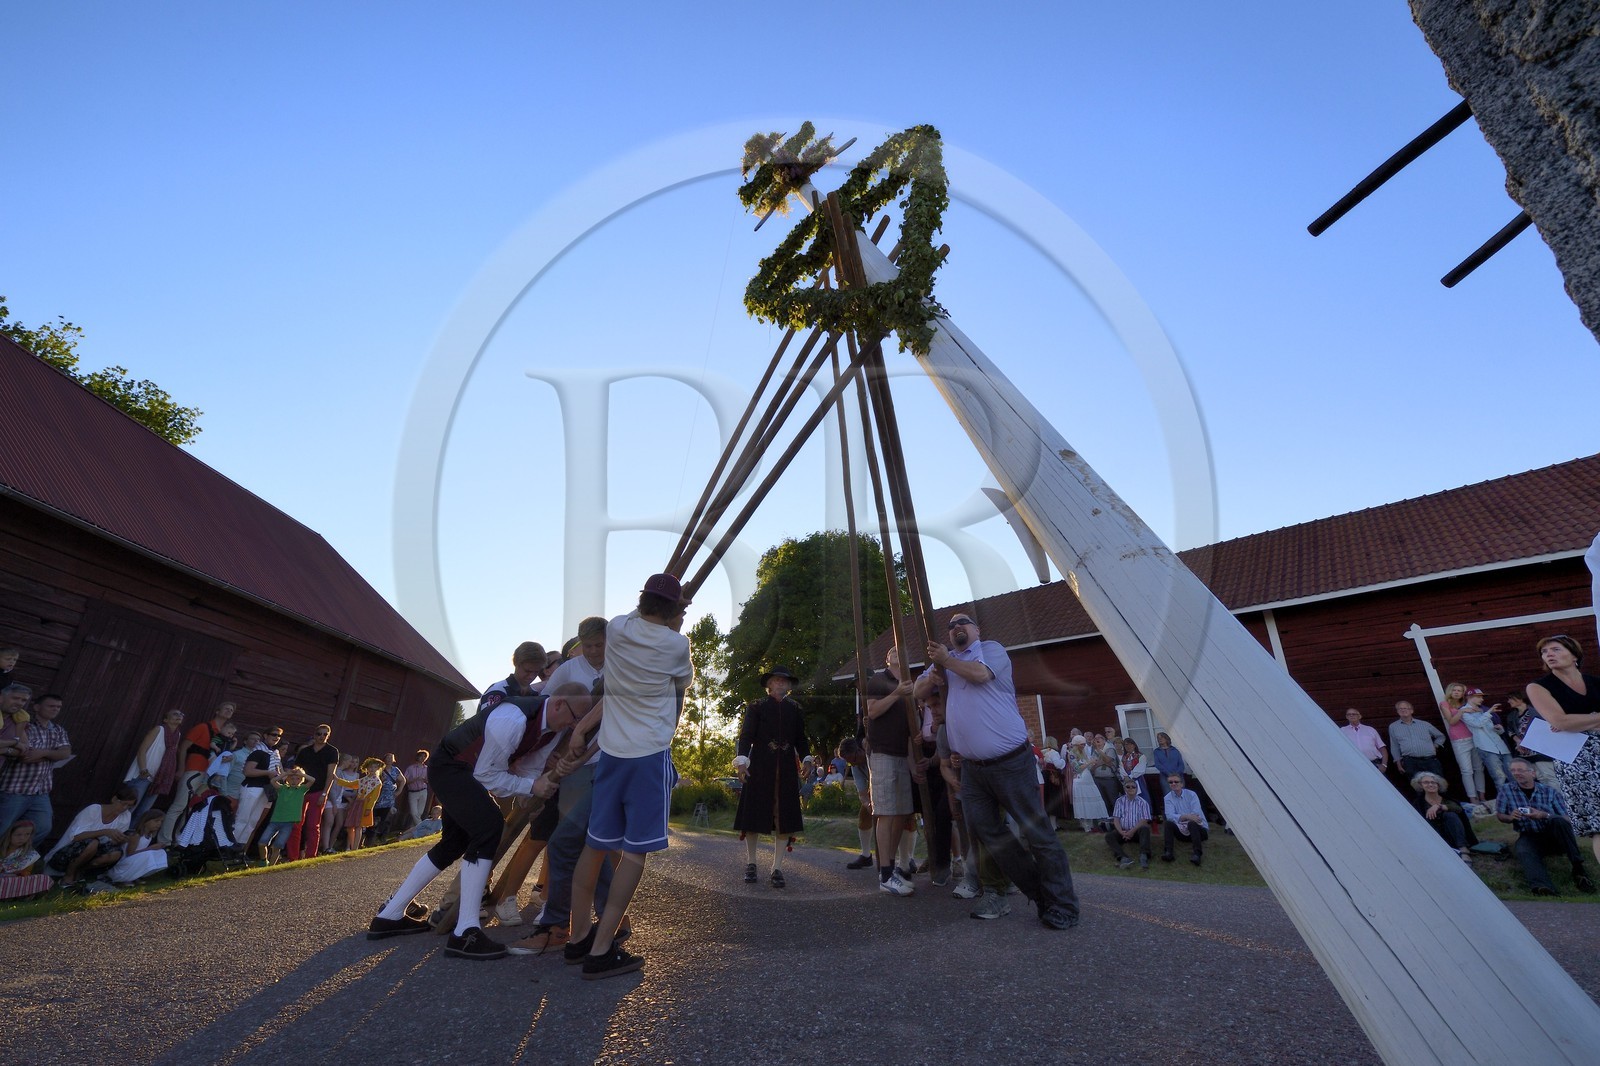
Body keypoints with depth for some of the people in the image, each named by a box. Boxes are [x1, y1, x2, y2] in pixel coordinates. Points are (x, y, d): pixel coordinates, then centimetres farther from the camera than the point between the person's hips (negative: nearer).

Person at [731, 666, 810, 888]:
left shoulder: (796, 710, 13)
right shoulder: (756, 707, 4)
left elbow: (800, 739, 13)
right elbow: (746, 735, -5)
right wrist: (741, 759, -17)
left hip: (786, 770, 3)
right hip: (759, 768, -2)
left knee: (784, 817, 2)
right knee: (754, 813, 4)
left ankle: (777, 867, 12)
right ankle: (750, 863, 20)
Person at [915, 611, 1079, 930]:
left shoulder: (991, 649, -1)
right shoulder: (944, 660, 15)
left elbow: (979, 673, -21)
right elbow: (919, 692, 15)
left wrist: (946, 660, -8)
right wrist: (932, 677, -6)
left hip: (1010, 760, -7)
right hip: (972, 766, 7)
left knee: (1036, 833, -2)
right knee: (988, 832, 10)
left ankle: (1062, 905, 11)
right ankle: (1039, 892, 24)